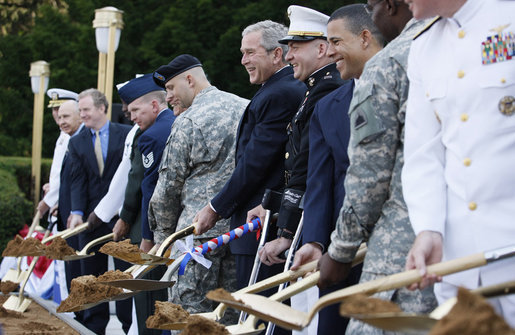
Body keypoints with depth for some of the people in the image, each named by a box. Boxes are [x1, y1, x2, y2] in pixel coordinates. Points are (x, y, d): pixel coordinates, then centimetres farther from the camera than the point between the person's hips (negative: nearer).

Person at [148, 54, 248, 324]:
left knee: (190, 311, 0)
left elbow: (169, 186, -2)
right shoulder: (247, 108, 9)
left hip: (200, 230, -6)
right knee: (234, 310, 11)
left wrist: (163, 233, 9)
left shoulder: (187, 122, -8)